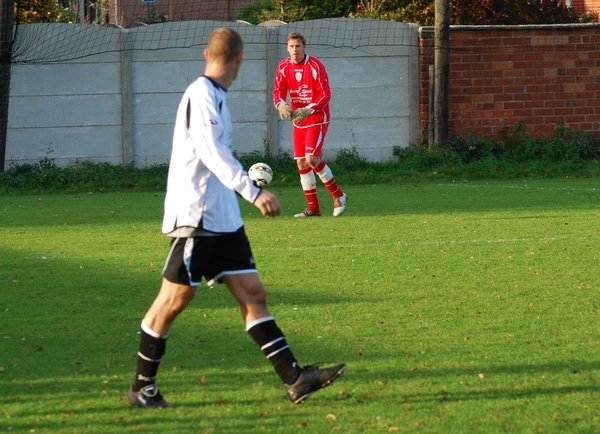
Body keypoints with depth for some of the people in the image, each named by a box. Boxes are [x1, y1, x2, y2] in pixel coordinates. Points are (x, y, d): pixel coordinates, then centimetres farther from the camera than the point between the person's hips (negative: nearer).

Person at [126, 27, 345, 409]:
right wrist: (253, 192, -35)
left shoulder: (215, 96, 15)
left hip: (223, 218, 9)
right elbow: (212, 152, -28)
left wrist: (247, 183, 43)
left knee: (252, 293, 3)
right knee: (175, 298, -2)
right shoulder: (201, 95, -15)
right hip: (195, 217, -9)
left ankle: (295, 378, -2)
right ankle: (142, 387, 9)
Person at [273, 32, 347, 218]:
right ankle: (313, 207, 11)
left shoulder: (315, 66, -14)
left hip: (317, 119, -6)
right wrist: (281, 104, -24)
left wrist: (308, 110, -28)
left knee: (311, 158, -18)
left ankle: (338, 196, 0)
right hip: (298, 121, 6)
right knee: (301, 163, 2)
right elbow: (278, 91, -1)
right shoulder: (283, 67, 1)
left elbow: (326, 95, -15)